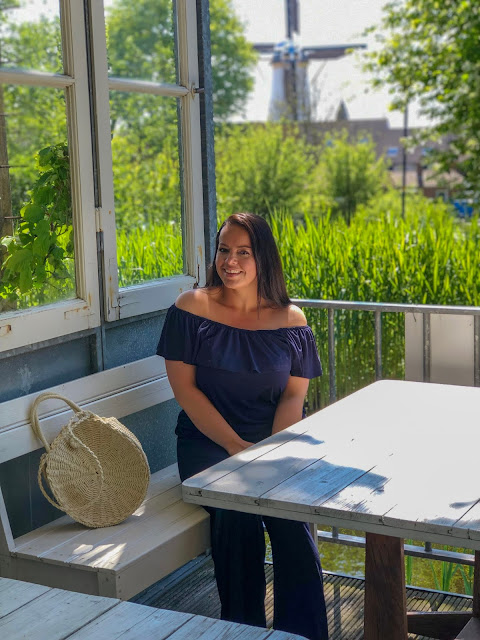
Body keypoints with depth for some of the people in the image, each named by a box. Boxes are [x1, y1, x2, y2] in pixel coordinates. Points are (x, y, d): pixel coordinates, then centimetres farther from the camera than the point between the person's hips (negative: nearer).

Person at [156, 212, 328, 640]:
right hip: (207, 441, -1)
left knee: (290, 516, -27)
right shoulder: (191, 309, 0)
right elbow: (184, 388, -4)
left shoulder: (290, 320, 5)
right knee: (235, 510, -30)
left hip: (274, 441, 1)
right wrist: (236, 447, -13)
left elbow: (294, 395, 4)